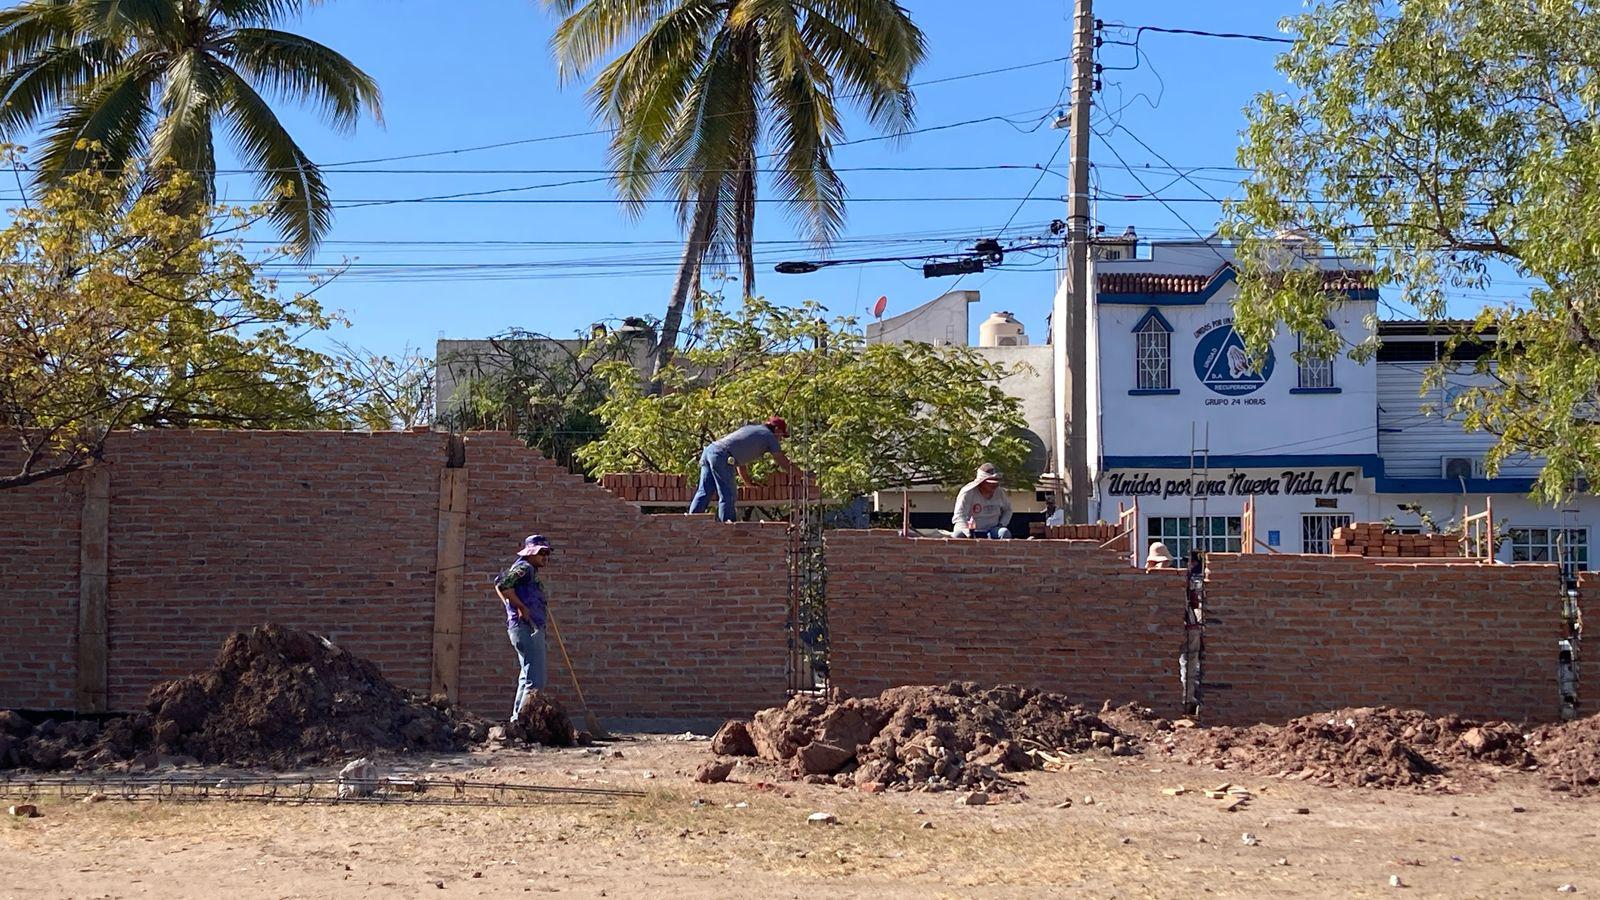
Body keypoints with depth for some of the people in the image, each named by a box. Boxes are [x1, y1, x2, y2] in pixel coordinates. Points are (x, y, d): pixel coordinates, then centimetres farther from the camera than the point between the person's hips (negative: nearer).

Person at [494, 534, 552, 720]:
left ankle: (517, 718, 23)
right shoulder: (524, 568, -9)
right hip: (527, 629, -11)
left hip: (531, 628, 11)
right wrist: (521, 607, -18)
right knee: (535, 680, -12)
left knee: (527, 678, 17)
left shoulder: (531, 572, 22)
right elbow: (502, 585, -24)